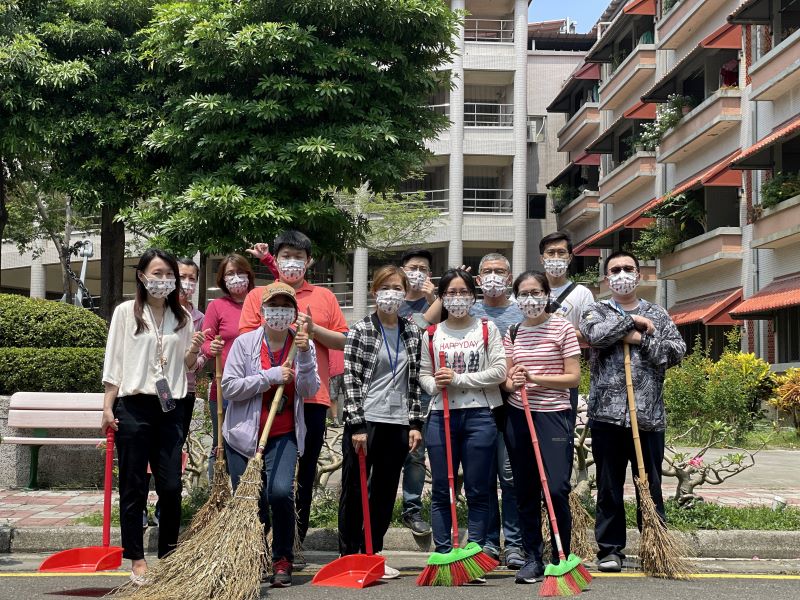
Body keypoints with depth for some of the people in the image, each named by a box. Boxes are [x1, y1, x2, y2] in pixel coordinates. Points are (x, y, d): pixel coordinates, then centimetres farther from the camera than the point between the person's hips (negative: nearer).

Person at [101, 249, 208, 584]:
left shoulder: (183, 317, 10)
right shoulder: (126, 312, 1)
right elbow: (114, 362, 0)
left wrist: (193, 352, -6)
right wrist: (108, 408, -5)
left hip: (171, 409, 3)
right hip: (134, 407, -3)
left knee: (171, 487, 3)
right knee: (134, 487, 3)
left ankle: (168, 557, 16)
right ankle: (137, 560, 12)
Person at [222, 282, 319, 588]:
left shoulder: (304, 345, 3)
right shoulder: (245, 342, -3)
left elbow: (309, 392, -5)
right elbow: (229, 387, -10)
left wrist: (304, 355, -17)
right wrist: (272, 375, -15)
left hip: (284, 436, 0)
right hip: (244, 435, 0)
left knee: (280, 491, -21)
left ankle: (282, 559, 1)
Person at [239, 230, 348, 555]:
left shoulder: (324, 297, 14)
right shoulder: (258, 296, 11)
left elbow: (344, 341, 9)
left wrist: (313, 329, -6)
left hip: (312, 397, 2)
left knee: (304, 476, 5)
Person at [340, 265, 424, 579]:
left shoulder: (412, 333, 10)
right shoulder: (361, 330, -4)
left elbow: (414, 382, 11)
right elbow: (351, 380, -9)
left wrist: (415, 423, 5)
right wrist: (357, 425, -14)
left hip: (397, 424, 4)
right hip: (365, 421, -4)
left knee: (385, 493, 10)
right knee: (354, 490, 4)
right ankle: (348, 555, 14)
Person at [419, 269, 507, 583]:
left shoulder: (487, 329, 4)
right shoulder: (431, 334, 10)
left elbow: (498, 372, -5)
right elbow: (424, 375, 10)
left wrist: (459, 379, -11)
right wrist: (435, 384, -12)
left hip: (479, 415, -2)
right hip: (441, 416, 2)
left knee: (478, 491, 3)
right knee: (441, 491, 6)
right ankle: (442, 555, 14)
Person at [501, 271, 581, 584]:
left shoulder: (562, 328, -2)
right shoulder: (512, 333, 10)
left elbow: (573, 377, -6)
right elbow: (507, 379, 12)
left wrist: (534, 378, -16)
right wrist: (513, 383, -11)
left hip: (552, 415, -4)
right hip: (518, 416, 4)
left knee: (556, 489, -11)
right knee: (526, 492, 7)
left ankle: (561, 558, 5)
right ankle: (532, 558, 16)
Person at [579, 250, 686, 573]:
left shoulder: (657, 315, 13)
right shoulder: (596, 312, 9)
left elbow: (677, 351, 0)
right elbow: (596, 335, -14)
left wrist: (642, 340, -8)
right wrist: (632, 321, -5)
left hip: (648, 415, 1)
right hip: (607, 413, -1)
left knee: (651, 486, 6)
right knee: (609, 488, 5)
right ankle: (609, 549, 14)